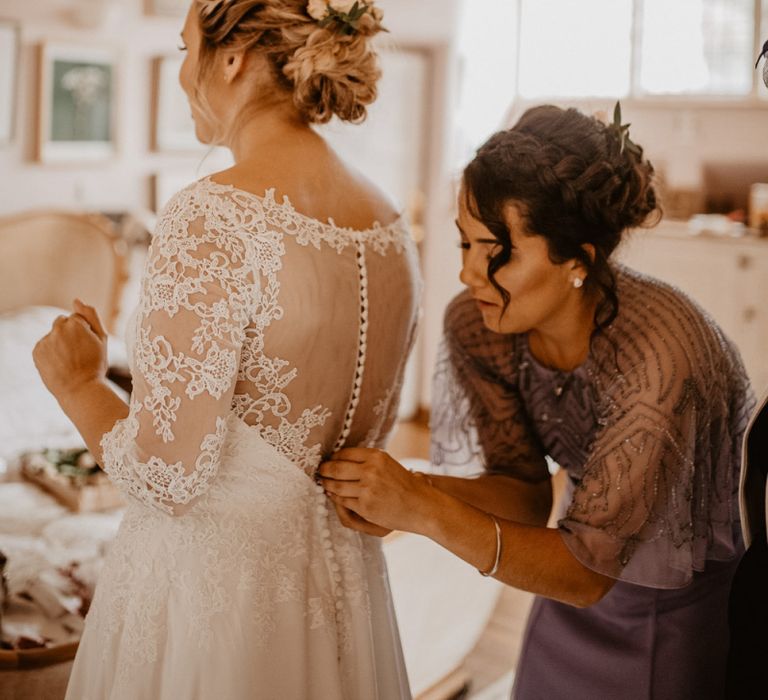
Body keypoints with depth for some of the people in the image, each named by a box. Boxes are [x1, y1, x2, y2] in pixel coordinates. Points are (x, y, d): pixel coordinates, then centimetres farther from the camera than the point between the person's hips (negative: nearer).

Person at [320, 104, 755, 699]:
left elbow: (586, 572, -30)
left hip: (708, 599, -4)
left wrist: (426, 511, -40)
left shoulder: (655, 356, -36)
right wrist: (405, 493, -29)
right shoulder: (477, 327, -19)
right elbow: (524, 495, -11)